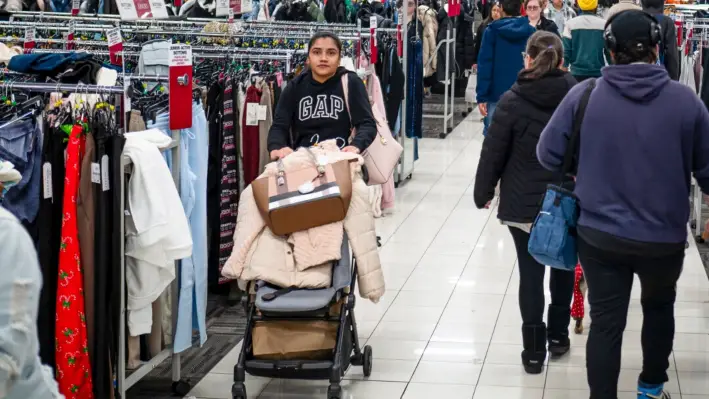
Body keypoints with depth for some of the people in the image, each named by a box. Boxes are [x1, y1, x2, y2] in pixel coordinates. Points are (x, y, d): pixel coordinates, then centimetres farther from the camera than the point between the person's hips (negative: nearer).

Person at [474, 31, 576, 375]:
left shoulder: (512, 101, -11)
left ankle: (534, 349, 5)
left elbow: (493, 153, -7)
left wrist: (483, 193, 6)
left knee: (530, 272, 4)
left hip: (523, 203, -2)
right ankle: (558, 336, 31)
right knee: (562, 265, 21)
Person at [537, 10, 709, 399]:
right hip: (665, 237, 1)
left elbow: (547, 155, -4)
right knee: (659, 307, 27)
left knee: (605, 323, 8)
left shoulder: (584, 95, -11)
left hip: (600, 235, -1)